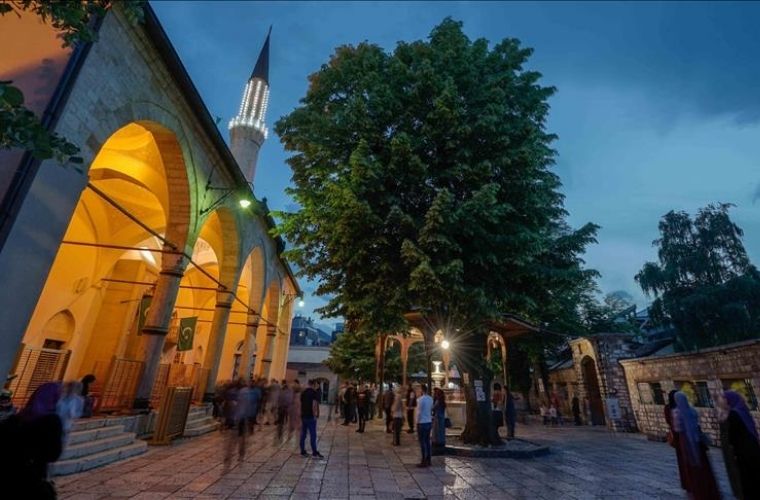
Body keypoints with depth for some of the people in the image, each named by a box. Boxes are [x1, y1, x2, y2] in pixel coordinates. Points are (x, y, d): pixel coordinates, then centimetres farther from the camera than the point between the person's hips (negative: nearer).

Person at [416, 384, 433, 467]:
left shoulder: (420, 399, -16)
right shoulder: (430, 399, 4)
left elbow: (419, 412, -14)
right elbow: (431, 410, 9)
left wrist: (417, 422, -5)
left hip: (422, 423, -7)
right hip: (429, 422, 7)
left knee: (422, 442, 0)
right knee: (427, 442, 14)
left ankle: (424, 461, 4)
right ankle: (428, 460, 20)